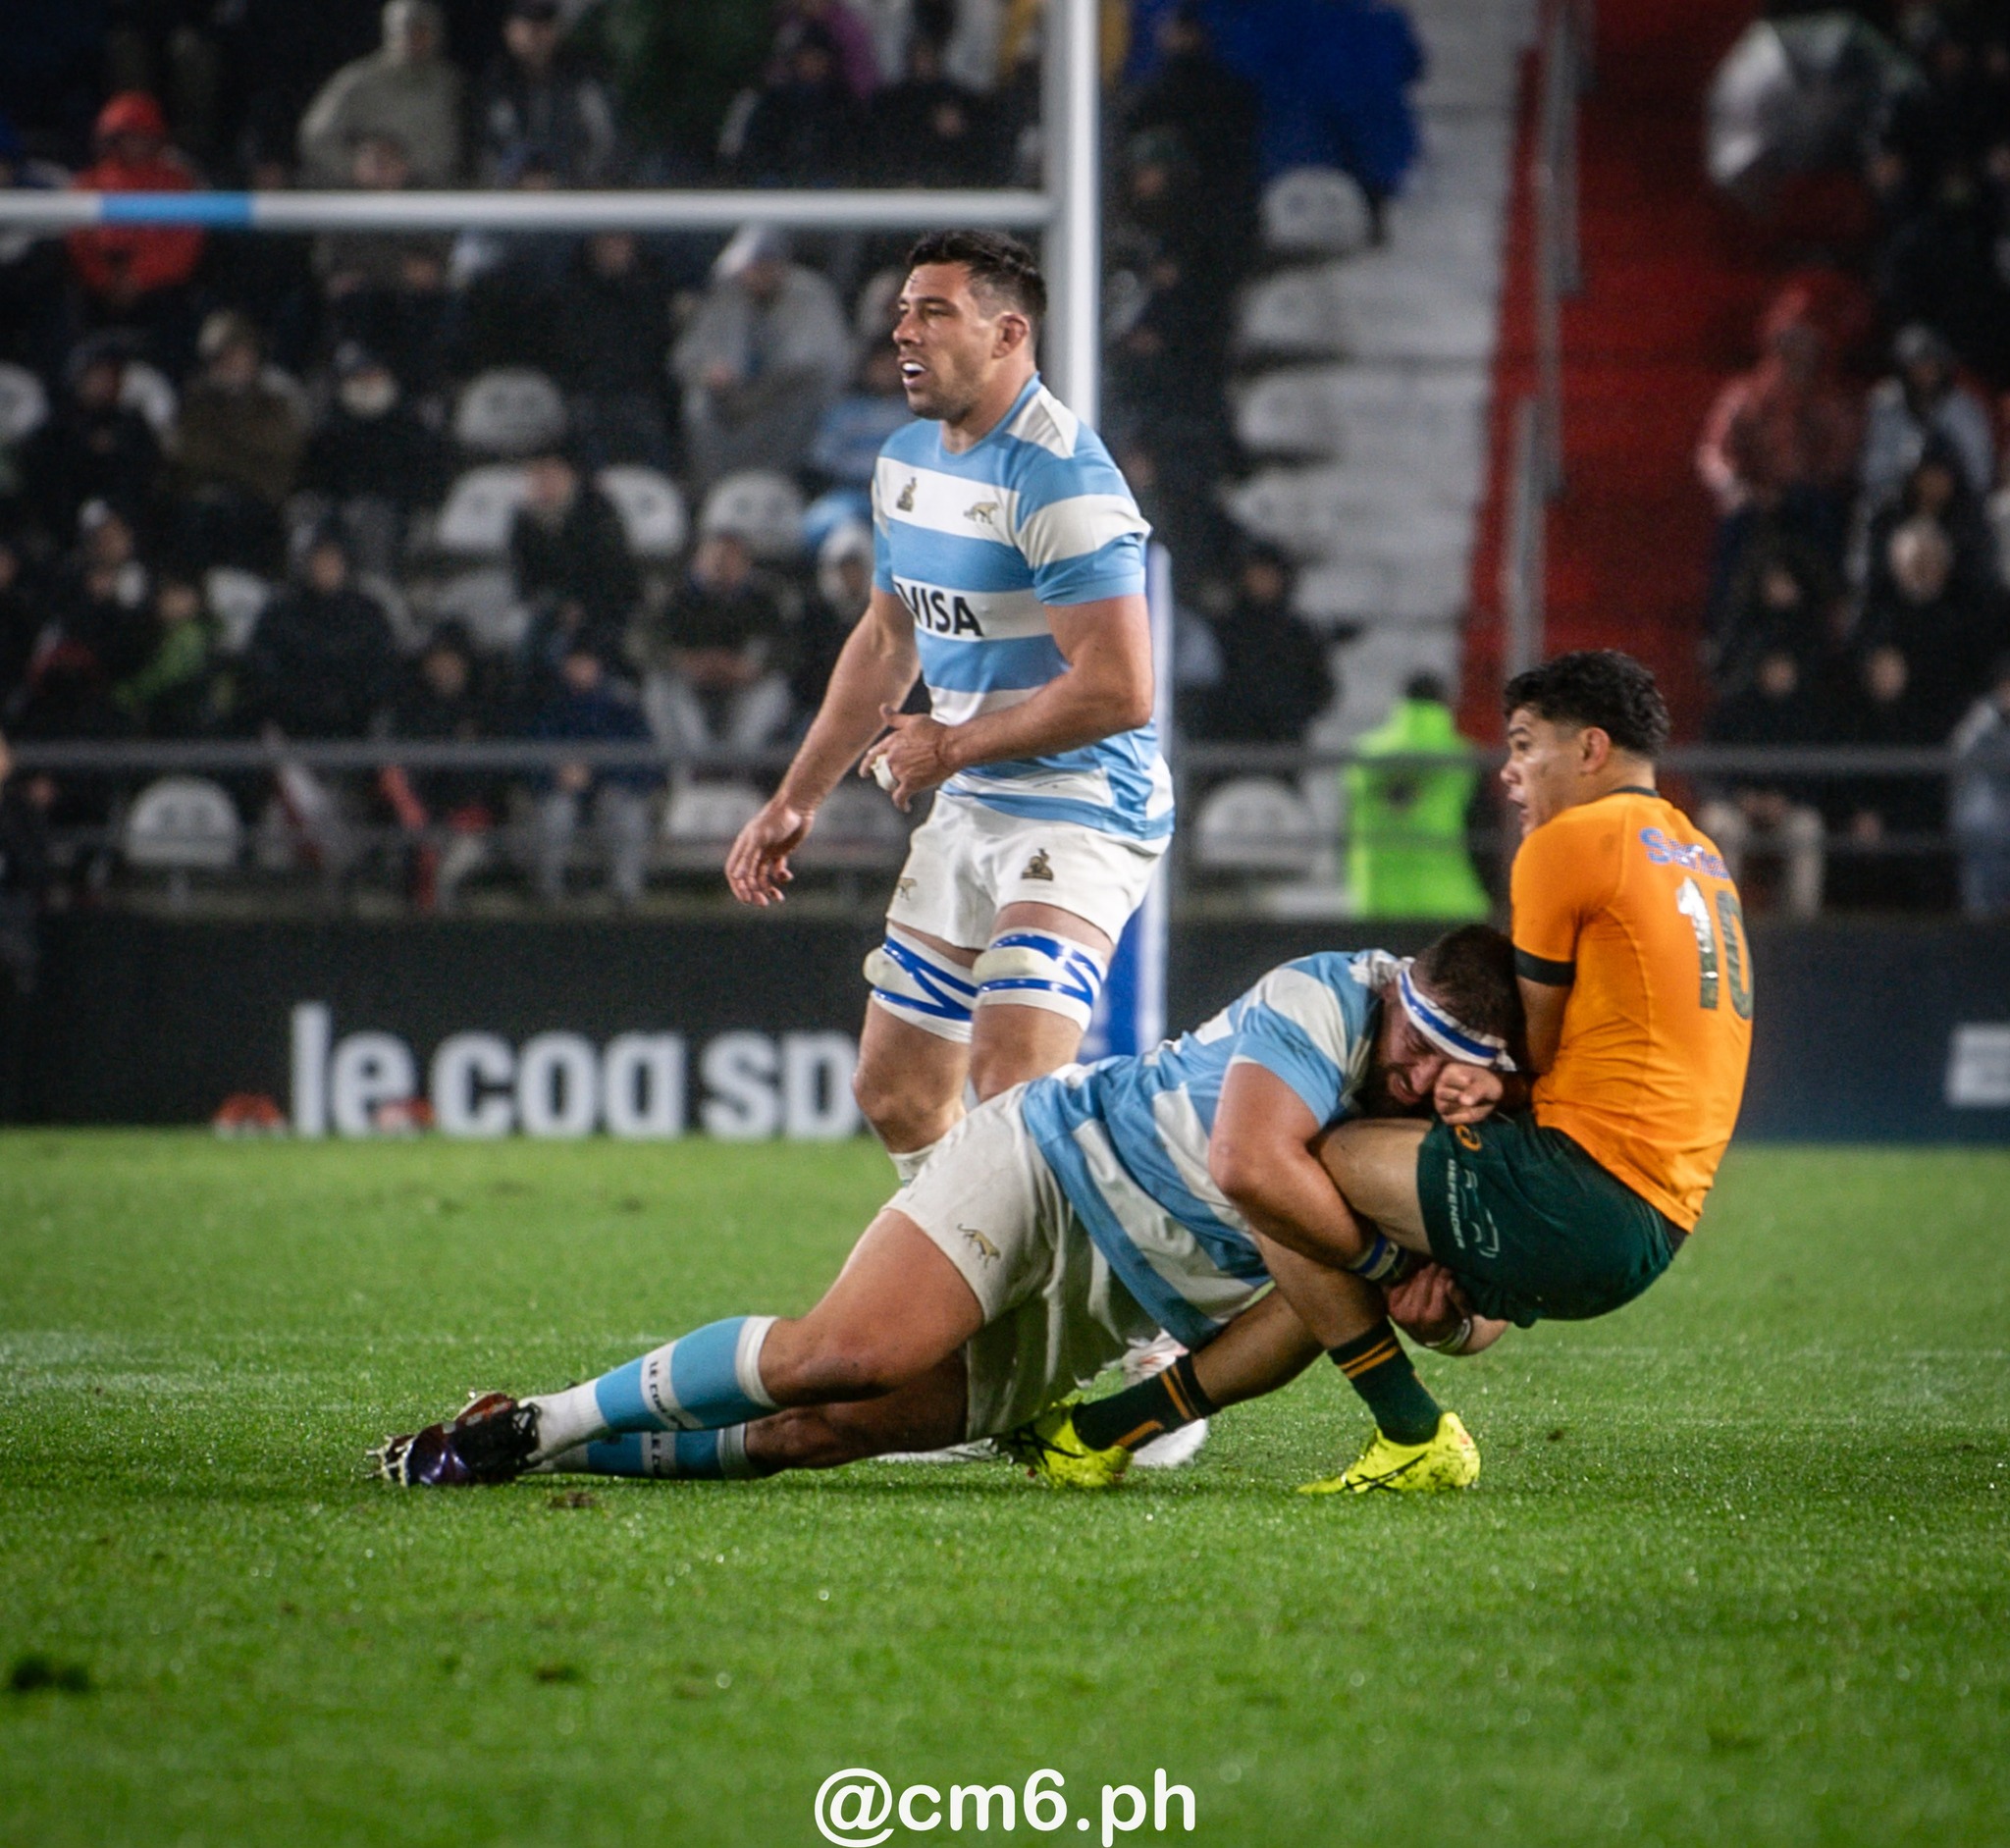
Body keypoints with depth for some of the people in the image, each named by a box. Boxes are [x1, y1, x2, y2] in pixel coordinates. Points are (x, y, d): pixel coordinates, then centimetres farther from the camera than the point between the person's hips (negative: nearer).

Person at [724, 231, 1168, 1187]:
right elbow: (886, 640, 25)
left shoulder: (1059, 477, -19)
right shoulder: (906, 460, 10)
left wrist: (955, 745, -15)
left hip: (1079, 812, -9)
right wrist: (796, 801, 26)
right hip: (967, 812, 9)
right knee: (895, 1095, 12)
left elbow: (1119, 690, -25)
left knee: (1013, 1087, -25)